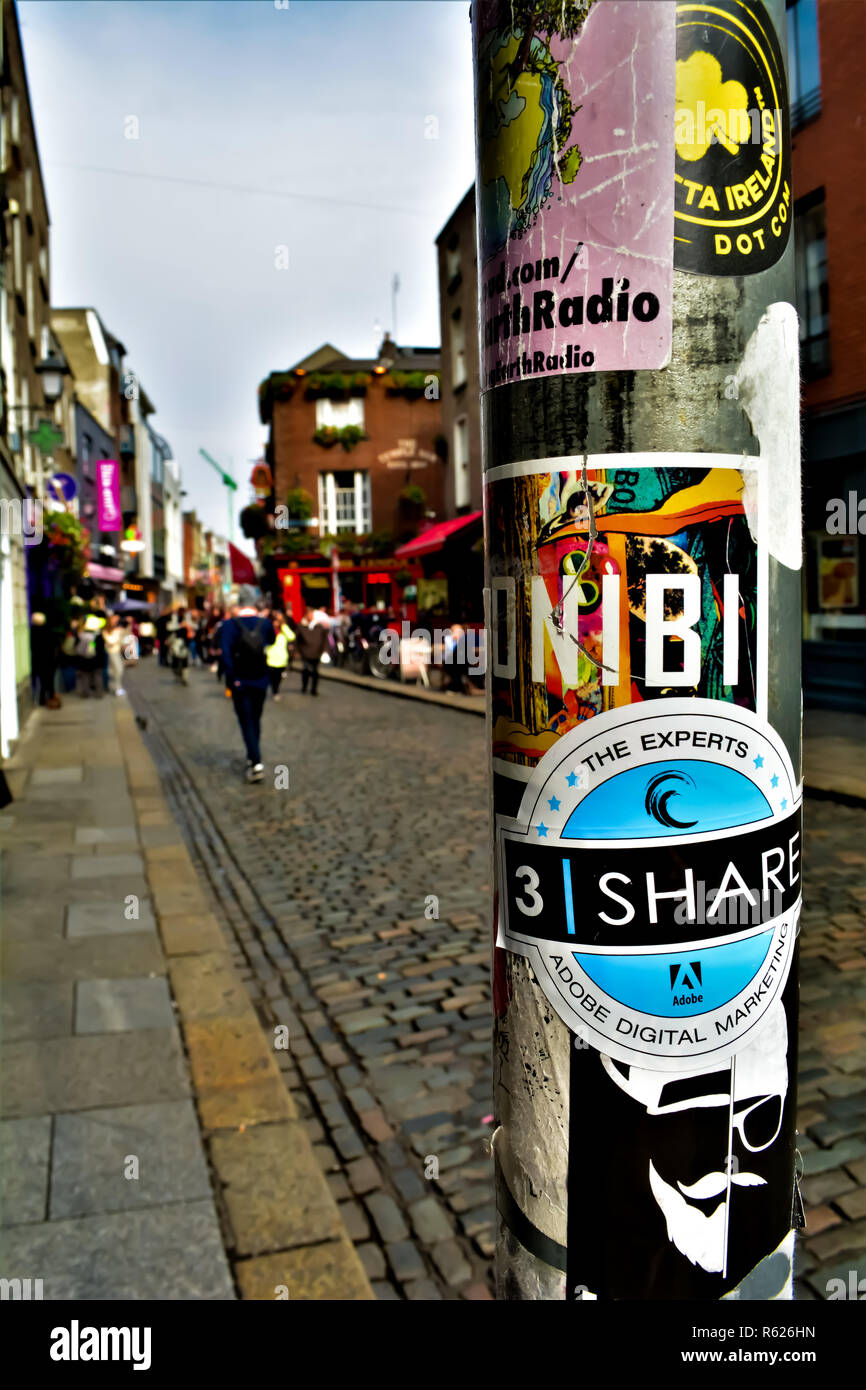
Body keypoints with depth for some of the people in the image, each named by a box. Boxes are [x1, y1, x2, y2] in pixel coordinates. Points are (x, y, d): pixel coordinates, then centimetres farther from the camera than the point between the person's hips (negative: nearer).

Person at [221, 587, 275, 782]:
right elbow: (272, 641, 17)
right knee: (255, 720, 18)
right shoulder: (265, 623, -4)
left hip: (240, 682, -3)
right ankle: (252, 758, 31)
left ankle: (256, 763, -14)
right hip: (260, 680, 3)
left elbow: (226, 654, -18)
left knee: (246, 722, 0)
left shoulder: (229, 624, -12)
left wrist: (230, 681, -12)